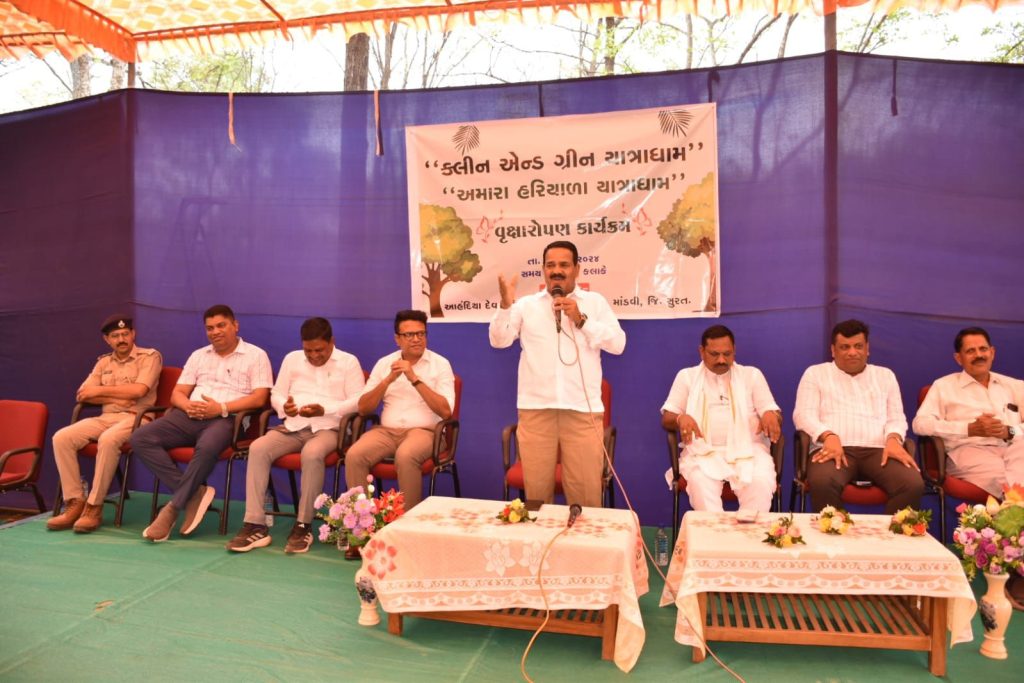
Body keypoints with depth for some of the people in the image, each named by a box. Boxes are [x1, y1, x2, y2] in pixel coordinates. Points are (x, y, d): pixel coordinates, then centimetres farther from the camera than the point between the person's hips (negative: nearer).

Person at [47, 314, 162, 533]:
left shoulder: (150, 356, 1)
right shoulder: (103, 362, 19)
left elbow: (138, 390, -13)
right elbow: (83, 394, 9)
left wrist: (100, 390, -4)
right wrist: (115, 399, -7)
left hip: (136, 418, -6)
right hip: (106, 417, 6)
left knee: (108, 440, -37)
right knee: (62, 438, -17)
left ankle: (94, 507, -26)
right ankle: (75, 502, -14)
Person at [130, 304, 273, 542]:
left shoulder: (256, 355, 6)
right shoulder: (198, 355, 23)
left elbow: (259, 398, -6)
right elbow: (177, 394, 18)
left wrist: (221, 408, -17)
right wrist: (189, 406, -7)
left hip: (227, 418, -6)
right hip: (190, 416, 6)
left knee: (207, 448, -39)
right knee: (141, 438, -17)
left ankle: (173, 507, -21)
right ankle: (194, 493, -19)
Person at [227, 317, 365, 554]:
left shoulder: (349, 362, 5)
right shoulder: (292, 359, 18)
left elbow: (357, 401, -4)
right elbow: (276, 394, 16)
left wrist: (325, 410, -18)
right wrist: (284, 406, -8)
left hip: (327, 428, -4)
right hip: (293, 426, 4)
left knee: (312, 453, -38)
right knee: (257, 448, -25)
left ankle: (303, 525, -24)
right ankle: (255, 525, -23)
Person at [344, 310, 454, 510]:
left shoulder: (440, 364, 0)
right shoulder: (384, 363, 11)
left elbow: (445, 411, -12)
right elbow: (363, 408, 5)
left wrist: (414, 379, -17)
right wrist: (388, 380, -10)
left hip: (423, 431, -3)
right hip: (386, 430, 3)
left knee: (405, 456, -36)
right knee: (354, 455, -25)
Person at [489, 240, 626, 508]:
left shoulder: (595, 302, 10)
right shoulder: (526, 304, 11)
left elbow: (618, 344, 1)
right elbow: (499, 340, 4)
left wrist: (581, 320, -8)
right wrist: (506, 305, -12)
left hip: (583, 409, 0)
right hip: (536, 408, 1)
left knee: (586, 490, 4)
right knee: (536, 489, 8)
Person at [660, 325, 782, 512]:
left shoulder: (752, 374, 15)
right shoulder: (687, 376, 14)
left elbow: (774, 413, 11)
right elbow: (666, 418, 9)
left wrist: (771, 415, -15)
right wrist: (681, 418, -16)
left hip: (747, 450, 1)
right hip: (703, 451, -1)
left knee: (761, 482, -31)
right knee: (700, 482, -34)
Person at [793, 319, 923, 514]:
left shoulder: (885, 375, 26)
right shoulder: (815, 373, 15)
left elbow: (896, 417, 19)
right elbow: (804, 414, 4)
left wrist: (893, 438, -6)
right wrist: (829, 436, -16)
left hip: (878, 450, 3)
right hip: (836, 448, -3)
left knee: (913, 484, -29)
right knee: (822, 482, -38)